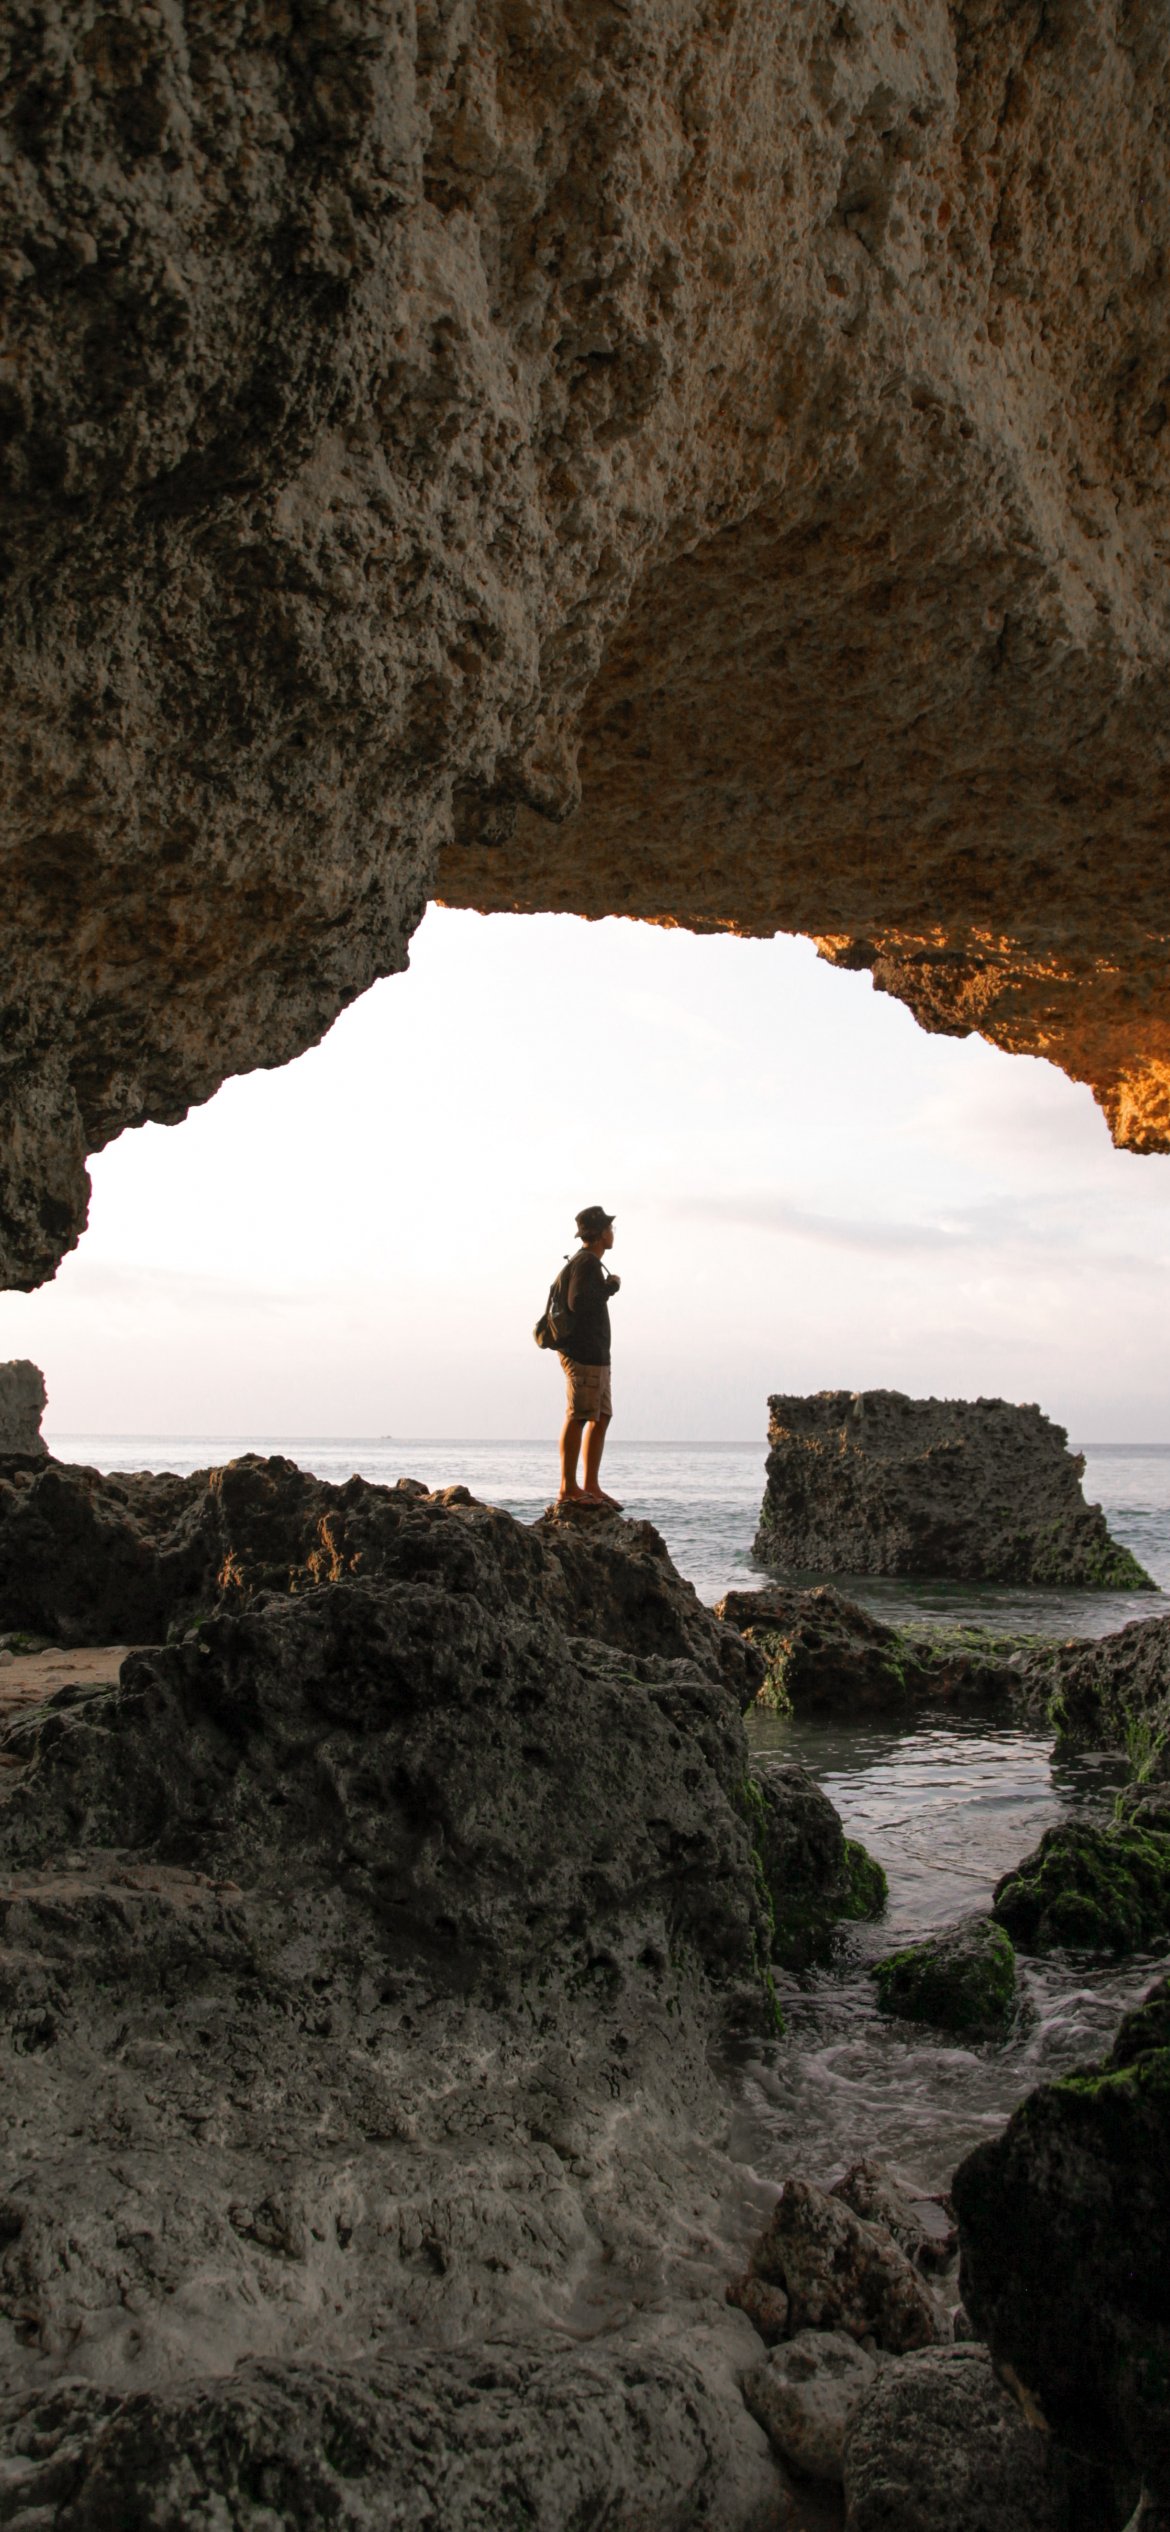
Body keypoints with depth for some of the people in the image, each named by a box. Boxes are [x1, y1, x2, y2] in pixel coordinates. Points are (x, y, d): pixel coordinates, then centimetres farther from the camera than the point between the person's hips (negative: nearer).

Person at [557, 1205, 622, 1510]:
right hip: (583, 1353, -11)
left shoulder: (590, 1262, 22)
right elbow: (578, 1302, -24)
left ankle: (591, 1486, 11)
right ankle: (568, 1488, -8)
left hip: (596, 1354, 11)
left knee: (601, 1417, 9)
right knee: (578, 1418, -9)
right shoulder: (586, 1262, -11)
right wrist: (611, 1286, -13)